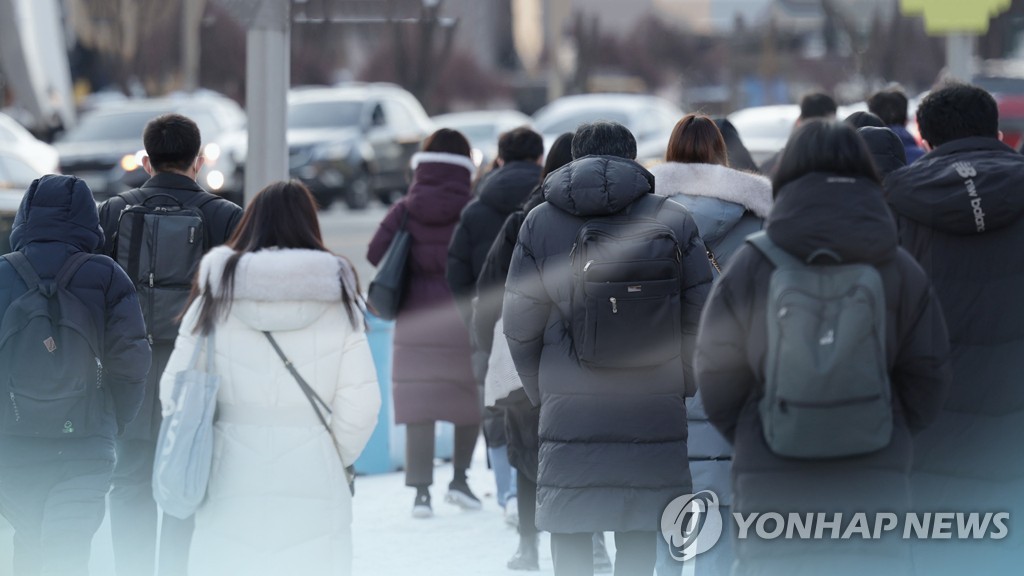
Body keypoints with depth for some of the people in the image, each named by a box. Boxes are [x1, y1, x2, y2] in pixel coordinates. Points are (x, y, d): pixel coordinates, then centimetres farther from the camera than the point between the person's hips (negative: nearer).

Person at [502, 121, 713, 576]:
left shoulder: (539, 223, 1)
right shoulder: (674, 221, 1)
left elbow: (519, 326, 3)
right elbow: (699, 319, 1)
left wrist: (539, 390, 16)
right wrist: (683, 385, 14)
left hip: (570, 407, -1)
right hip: (653, 407, 1)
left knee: (570, 530, 6)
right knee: (638, 532, 9)